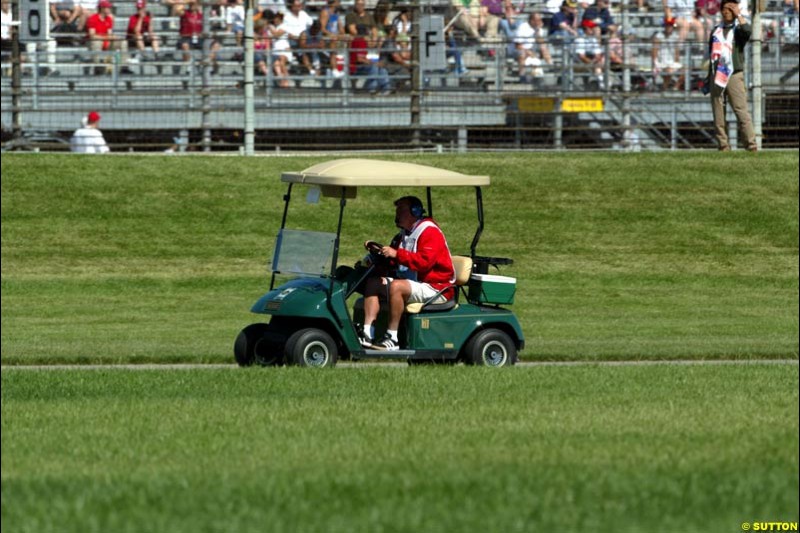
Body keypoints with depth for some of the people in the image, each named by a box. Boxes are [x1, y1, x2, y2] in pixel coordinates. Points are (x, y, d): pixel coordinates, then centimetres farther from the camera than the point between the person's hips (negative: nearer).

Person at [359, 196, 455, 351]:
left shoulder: (430, 232, -11)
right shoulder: (405, 235, 18)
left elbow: (424, 261, -25)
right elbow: (393, 262, 20)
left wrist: (397, 254, -28)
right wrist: (378, 251, 2)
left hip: (434, 288, -10)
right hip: (410, 283, 10)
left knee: (396, 286, -33)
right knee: (373, 283, -1)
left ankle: (392, 338, -31)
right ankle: (367, 334, -15)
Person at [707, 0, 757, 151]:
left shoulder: (738, 29, 5)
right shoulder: (716, 30, 18)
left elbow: (747, 30, -21)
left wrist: (738, 14, -9)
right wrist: (709, 76, 19)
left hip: (734, 75, -5)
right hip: (717, 75, 5)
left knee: (741, 110, -13)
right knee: (718, 113, 1)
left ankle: (751, 144, -16)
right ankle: (723, 145, 3)